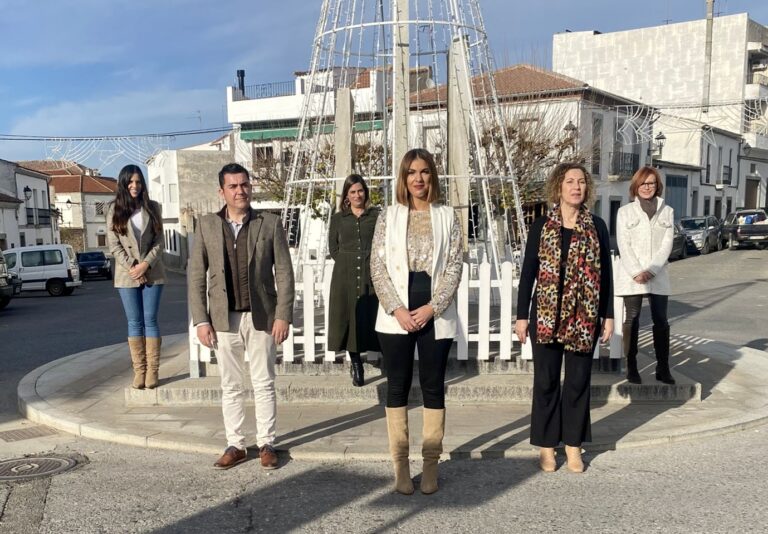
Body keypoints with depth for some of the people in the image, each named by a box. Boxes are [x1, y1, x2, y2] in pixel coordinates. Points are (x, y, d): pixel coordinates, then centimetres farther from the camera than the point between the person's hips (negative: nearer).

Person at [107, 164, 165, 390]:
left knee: (150, 320, 1)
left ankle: (153, 370, 4)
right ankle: (139, 370, 8)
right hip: (127, 274, 0)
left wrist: (146, 264, -11)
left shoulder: (153, 207, 5)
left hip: (152, 273, 0)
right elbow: (113, 244, -1)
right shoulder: (114, 209, 3)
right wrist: (132, 267, -11)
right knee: (134, 322, 4)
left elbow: (160, 241, 2)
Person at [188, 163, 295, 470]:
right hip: (224, 318, 1)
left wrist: (283, 316, -8)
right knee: (231, 386, 10)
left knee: (264, 384, 8)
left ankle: (266, 444, 21)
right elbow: (196, 275, 2)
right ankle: (235, 445, 22)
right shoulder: (207, 226, 2)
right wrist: (200, 320, -3)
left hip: (261, 317, -1)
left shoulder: (270, 224, -1)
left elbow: (284, 272, -2)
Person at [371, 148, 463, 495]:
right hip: (396, 316, 0)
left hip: (436, 314, 0)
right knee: (397, 387, 4)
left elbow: (455, 266, 1)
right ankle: (400, 465, 13)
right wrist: (397, 309, -10)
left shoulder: (448, 217, 6)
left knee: (433, 387, 5)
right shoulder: (389, 216, 6)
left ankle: (431, 465, 15)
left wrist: (432, 307, -11)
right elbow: (378, 266, 0)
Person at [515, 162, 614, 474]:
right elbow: (528, 273, 0)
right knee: (546, 381, 7)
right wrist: (522, 316, -3)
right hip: (546, 316, -1)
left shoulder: (597, 226, 3)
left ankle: (573, 443, 24)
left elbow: (606, 273, 6)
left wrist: (608, 316, 2)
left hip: (584, 318, 1)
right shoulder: (541, 226, -1)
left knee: (578, 381, 10)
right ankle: (546, 445, 20)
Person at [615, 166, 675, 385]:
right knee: (632, 321, 1)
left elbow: (667, 244, 1)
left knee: (661, 321, 1)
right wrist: (636, 272, -14)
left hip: (658, 276, 2)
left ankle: (663, 369, 7)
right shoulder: (625, 211, 5)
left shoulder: (667, 211, 10)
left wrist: (651, 271, -12)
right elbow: (624, 245, -3)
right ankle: (631, 368, 5)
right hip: (631, 275, -2)